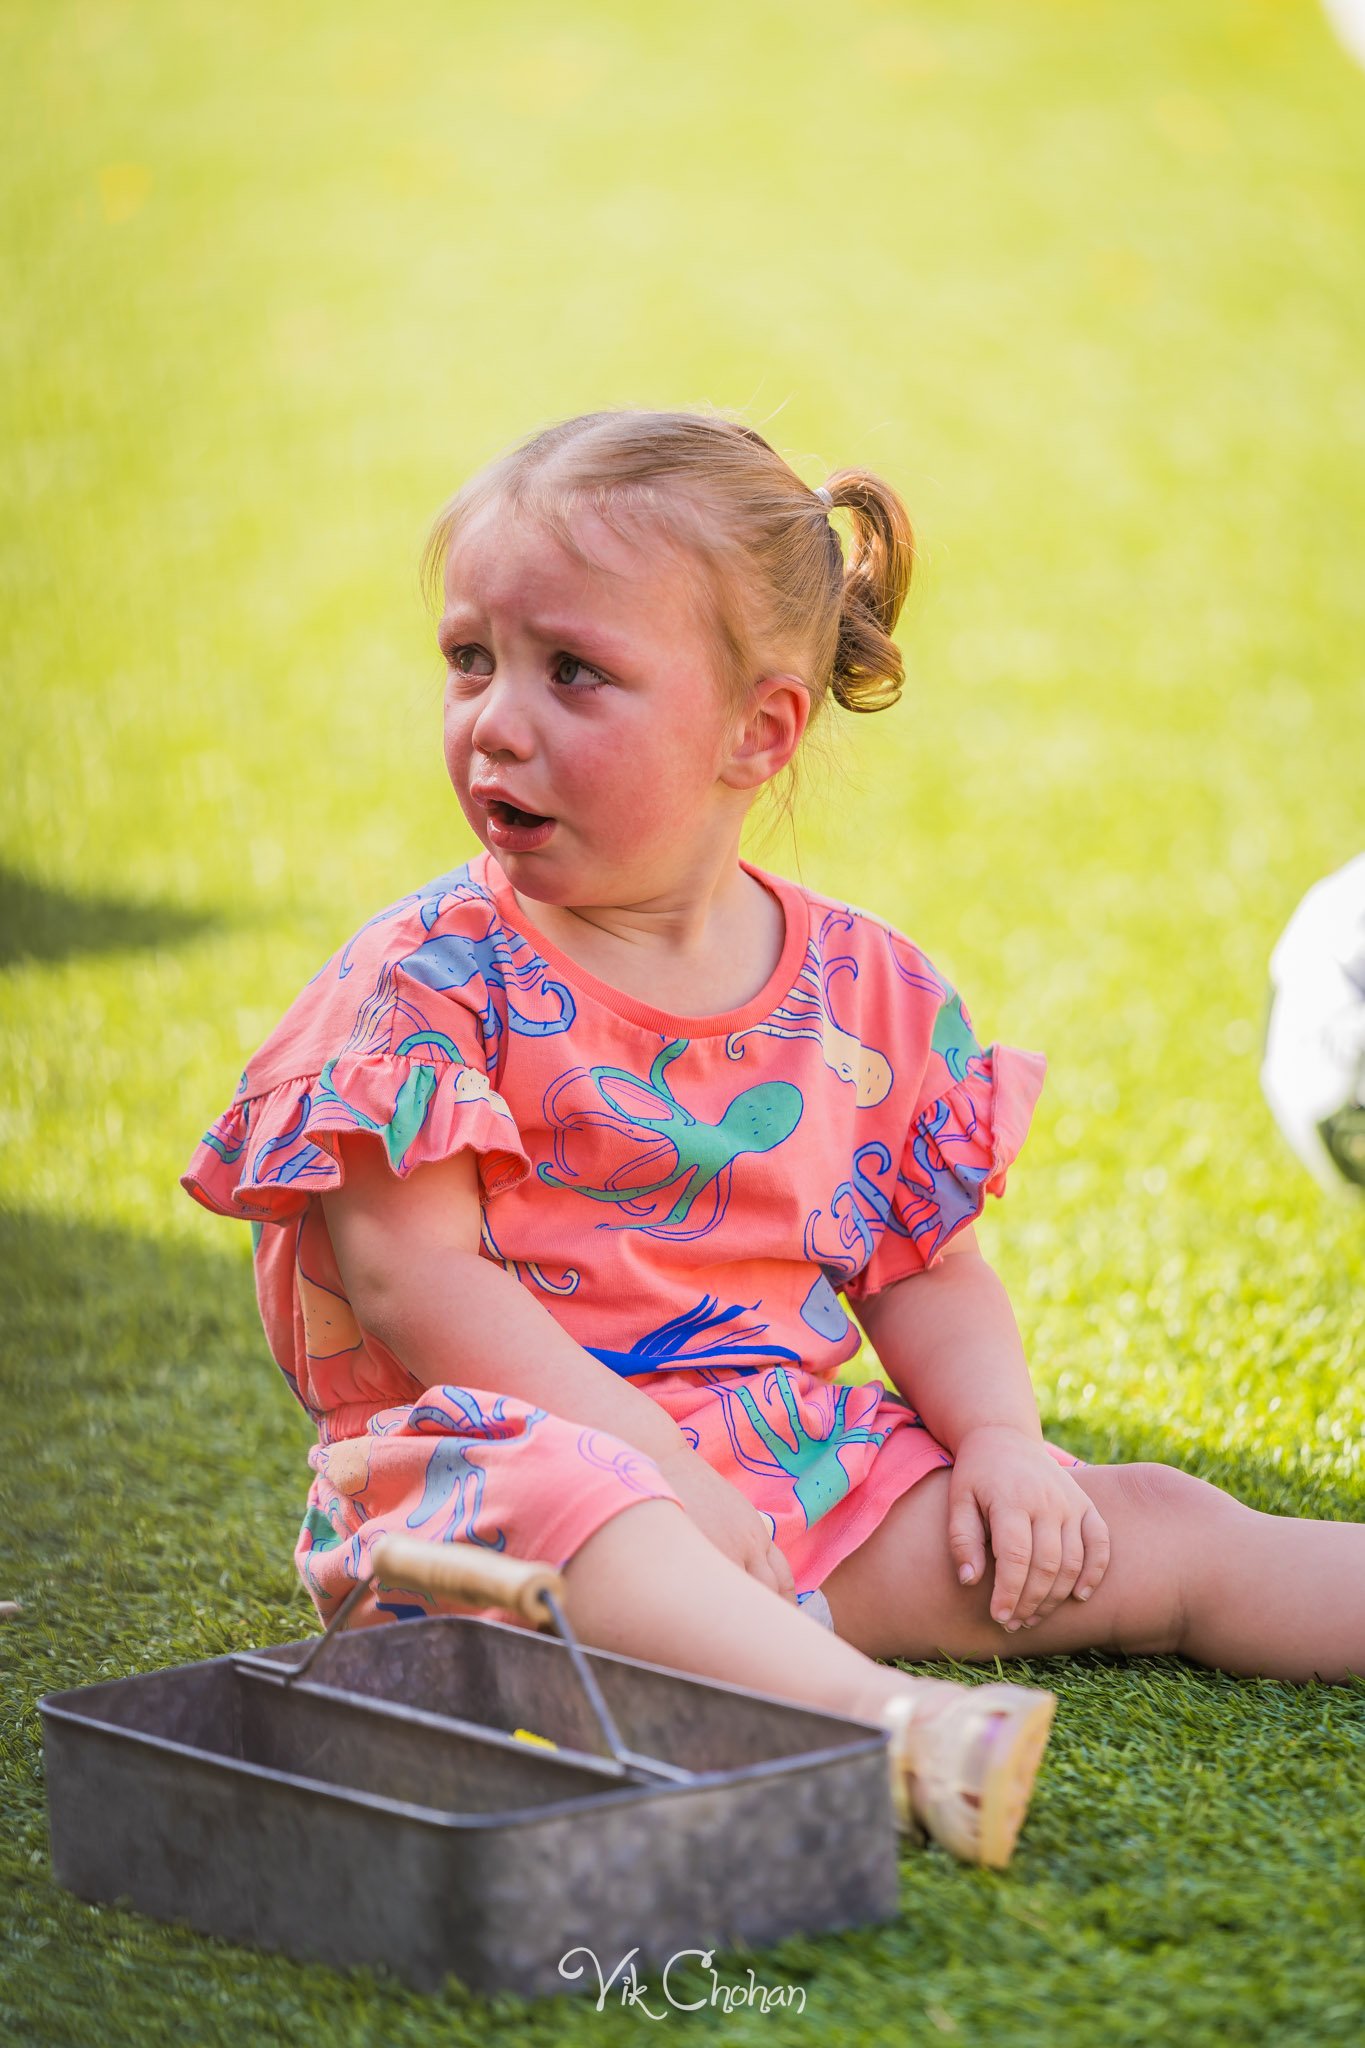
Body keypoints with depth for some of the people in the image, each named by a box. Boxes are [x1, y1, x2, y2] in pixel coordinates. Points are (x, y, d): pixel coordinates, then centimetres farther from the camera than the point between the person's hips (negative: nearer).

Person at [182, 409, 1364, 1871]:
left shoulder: (866, 989, 8)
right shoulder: (433, 975, -5)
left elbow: (928, 1268, 16)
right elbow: (410, 1274, -13)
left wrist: (1000, 1440, -5)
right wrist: (654, 1463, -22)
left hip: (796, 1468, 6)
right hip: (500, 1448, -5)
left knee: (1136, 1530, -6)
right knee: (570, 1512, -40)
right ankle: (892, 1722, -62)